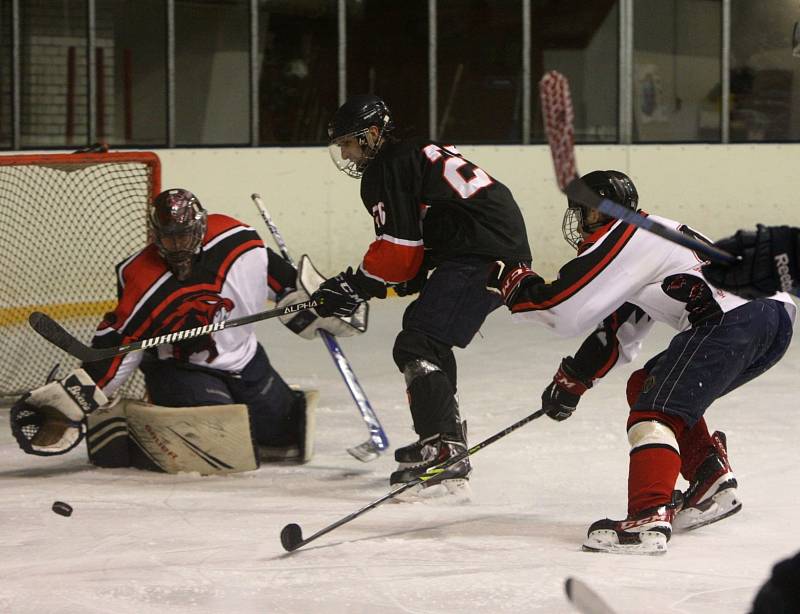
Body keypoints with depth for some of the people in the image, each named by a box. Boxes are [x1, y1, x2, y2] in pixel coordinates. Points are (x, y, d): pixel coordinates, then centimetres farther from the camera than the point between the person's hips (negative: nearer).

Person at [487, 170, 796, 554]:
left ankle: (650, 520, -27)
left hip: (736, 318, -10)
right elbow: (618, 334, 35)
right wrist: (573, 380, 37)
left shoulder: (622, 237, 0)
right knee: (646, 385, 21)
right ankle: (712, 482, 16)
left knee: (657, 409, -13)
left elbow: (562, 309, -3)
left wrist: (511, 282, 13)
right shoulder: (651, 238, 31)